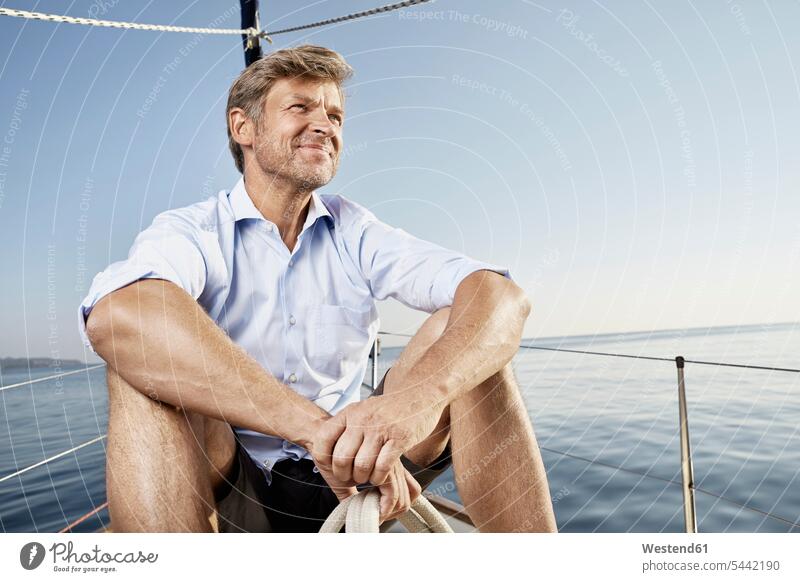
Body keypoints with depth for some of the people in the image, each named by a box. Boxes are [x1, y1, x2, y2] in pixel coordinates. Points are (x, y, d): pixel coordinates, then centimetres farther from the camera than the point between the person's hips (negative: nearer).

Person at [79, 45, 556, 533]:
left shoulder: (355, 232, 0)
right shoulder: (190, 231, -6)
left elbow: (502, 297, -16)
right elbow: (116, 315, -32)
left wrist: (423, 392, -37)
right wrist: (314, 424, -42)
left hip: (346, 483, 3)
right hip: (231, 494, -2)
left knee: (463, 335, -16)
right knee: (145, 356, -27)